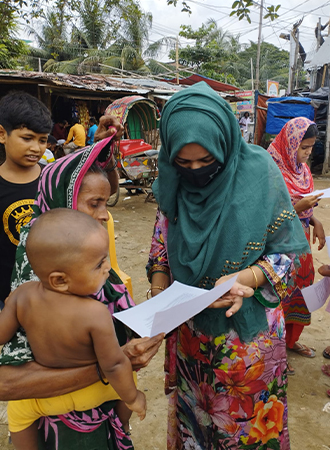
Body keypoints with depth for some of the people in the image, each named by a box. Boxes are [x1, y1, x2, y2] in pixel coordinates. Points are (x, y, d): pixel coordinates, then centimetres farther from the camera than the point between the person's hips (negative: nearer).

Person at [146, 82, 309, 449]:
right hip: (190, 325, 3)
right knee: (193, 407, 25)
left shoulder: (257, 172, -18)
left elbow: (289, 248, -11)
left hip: (247, 326, -2)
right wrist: (161, 294, -10)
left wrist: (246, 278, -26)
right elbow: (161, 245, 3)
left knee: (246, 418, 19)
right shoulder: (172, 182, -7)